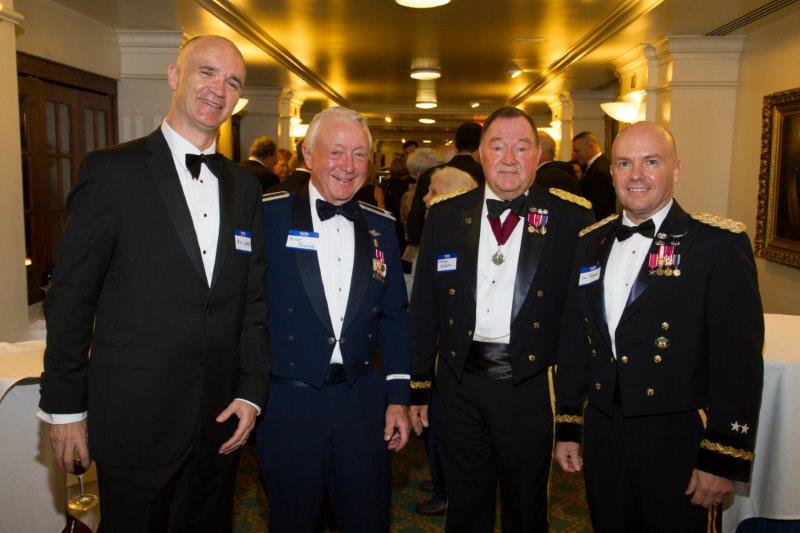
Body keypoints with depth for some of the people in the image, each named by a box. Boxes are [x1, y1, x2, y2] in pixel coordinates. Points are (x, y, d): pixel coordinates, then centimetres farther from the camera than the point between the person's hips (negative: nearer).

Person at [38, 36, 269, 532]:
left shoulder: (245, 186, 7)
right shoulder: (113, 170, -7)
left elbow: (254, 300, 8)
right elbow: (70, 296, -6)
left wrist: (252, 392, 3)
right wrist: (65, 407, -5)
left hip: (220, 418, 5)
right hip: (134, 417, -4)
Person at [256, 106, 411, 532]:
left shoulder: (381, 226, 5)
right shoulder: (269, 215, -8)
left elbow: (393, 315, 8)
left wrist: (398, 396, 6)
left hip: (363, 399, 4)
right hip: (288, 400, -3)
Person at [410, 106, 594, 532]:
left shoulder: (572, 218, -5)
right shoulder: (445, 216, 2)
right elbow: (423, 306, 5)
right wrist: (418, 386, 5)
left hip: (531, 387, -2)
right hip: (459, 384, 2)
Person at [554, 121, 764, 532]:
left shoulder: (720, 244, -10)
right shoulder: (590, 243, 6)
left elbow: (739, 360, -12)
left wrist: (723, 459, -13)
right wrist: (567, 427, 10)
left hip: (680, 443, -4)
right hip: (602, 435, 5)